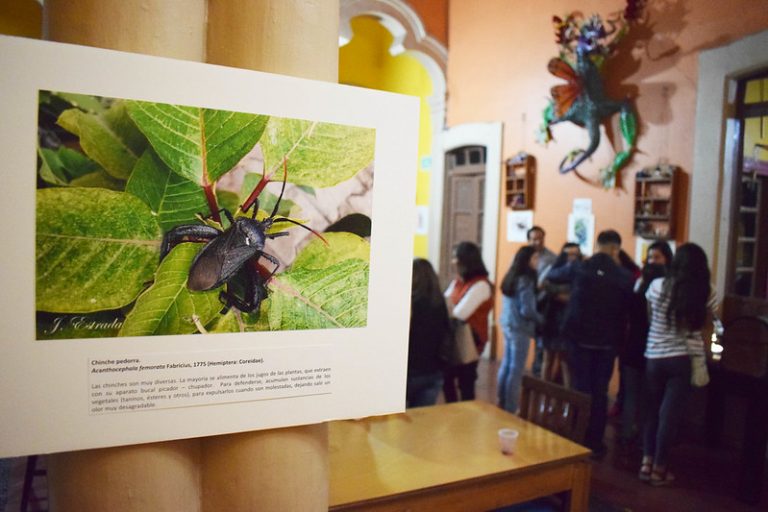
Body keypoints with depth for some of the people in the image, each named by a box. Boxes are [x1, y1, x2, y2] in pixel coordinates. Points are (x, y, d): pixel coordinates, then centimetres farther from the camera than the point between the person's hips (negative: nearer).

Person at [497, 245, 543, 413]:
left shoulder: (511, 277, 9)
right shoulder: (525, 281, -17)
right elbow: (527, 311, -20)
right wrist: (541, 319, -4)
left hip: (507, 325, 9)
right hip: (520, 328, -9)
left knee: (506, 365, 15)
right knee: (516, 369, -1)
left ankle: (502, 403, 24)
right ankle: (510, 409, 5)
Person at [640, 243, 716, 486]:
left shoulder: (657, 286, -4)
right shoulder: (706, 293, -7)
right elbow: (703, 323, 1)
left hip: (654, 358, 1)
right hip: (683, 359, -1)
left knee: (653, 410, 15)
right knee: (670, 414, 5)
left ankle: (647, 463, 18)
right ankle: (659, 468, 14)